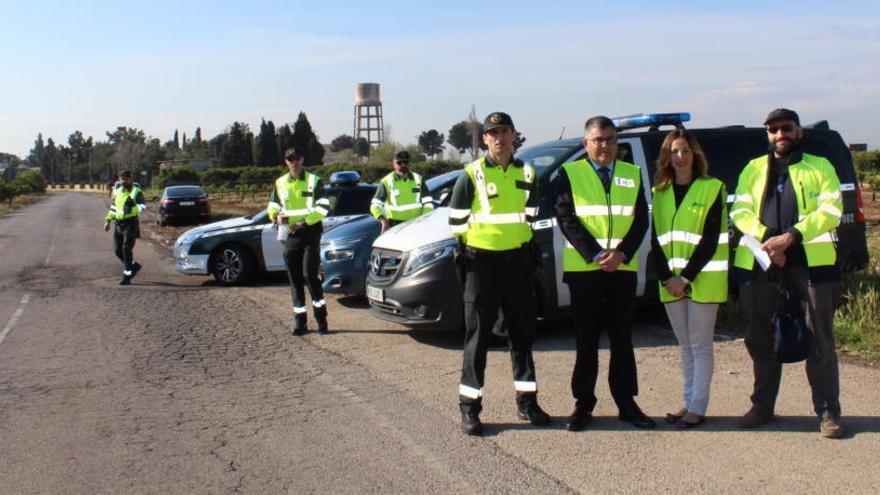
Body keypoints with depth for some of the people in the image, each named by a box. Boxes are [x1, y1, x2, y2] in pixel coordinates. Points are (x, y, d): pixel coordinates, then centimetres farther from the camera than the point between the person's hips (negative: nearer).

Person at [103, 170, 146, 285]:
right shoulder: (118, 192, 15)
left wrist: (140, 207, -40)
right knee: (117, 250, 6)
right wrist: (108, 221, 19)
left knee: (127, 249, -12)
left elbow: (143, 205, -17)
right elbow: (113, 208, 25)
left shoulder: (136, 191, -4)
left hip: (131, 223, -7)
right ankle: (134, 265, 28)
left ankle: (127, 276, -4)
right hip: (119, 224, 7)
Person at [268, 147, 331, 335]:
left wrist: (304, 222, -16)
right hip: (290, 234, 4)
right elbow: (272, 206, 18)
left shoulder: (313, 180, 0)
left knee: (311, 275, -10)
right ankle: (300, 320, 11)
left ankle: (321, 318, 2)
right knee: (294, 278, 5)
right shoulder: (280, 183, 12)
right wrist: (277, 216, -5)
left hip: (310, 232, -4)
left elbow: (323, 207, -6)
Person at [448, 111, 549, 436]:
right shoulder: (472, 174, -5)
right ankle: (470, 406, 6)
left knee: (522, 333, 10)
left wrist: (529, 254, 15)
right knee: (478, 335, -1)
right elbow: (457, 219, -1)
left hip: (518, 260, 4)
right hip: (482, 262, -4)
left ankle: (527, 401, 20)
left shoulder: (526, 174, 8)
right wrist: (465, 254, -1)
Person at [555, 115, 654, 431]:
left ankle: (626, 403, 15)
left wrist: (621, 253, -10)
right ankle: (583, 405, 12)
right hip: (583, 268, -2)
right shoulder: (570, 173, 2)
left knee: (622, 339, 7)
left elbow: (641, 219, 6)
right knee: (586, 340, 4)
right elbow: (566, 219, -5)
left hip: (623, 268, 2)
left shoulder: (632, 174, 11)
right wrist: (595, 255, -14)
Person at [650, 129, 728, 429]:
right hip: (670, 282, 5)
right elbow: (656, 239, 7)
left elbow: (710, 239, -9)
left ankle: (697, 407, 4)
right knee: (685, 346, 11)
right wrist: (667, 278, -5)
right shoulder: (659, 192, 11)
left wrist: (686, 277, -14)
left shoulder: (712, 188, -3)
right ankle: (689, 403, 19)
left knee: (700, 345, 0)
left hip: (702, 279, -5)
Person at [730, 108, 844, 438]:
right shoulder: (754, 169, 17)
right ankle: (762, 406, 21)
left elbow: (830, 211, -4)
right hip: (759, 263, 3)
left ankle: (827, 412, 7)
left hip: (810, 261, -2)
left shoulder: (820, 167, 10)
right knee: (760, 339, 9)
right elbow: (740, 211, 5)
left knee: (819, 339, -1)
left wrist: (791, 236, -17)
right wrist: (766, 238, -13)